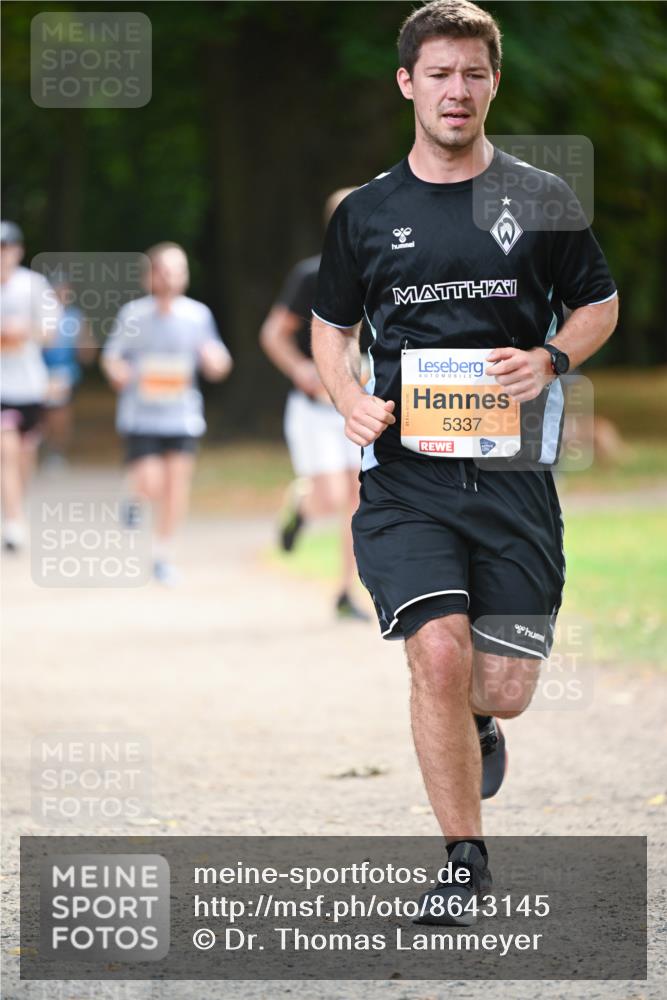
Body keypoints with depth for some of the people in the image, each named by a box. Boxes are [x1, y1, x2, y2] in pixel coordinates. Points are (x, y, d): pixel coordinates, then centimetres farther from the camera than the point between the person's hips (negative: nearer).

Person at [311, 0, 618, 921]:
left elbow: (599, 306, 14)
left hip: (514, 472, 0)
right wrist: (352, 400, -2)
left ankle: (475, 721, 40)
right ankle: (466, 859, -2)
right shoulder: (366, 213, 7)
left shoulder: (541, 202, 4)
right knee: (439, 656, -17)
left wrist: (549, 360, -7)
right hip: (405, 475, 0)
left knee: (505, 691, 0)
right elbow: (329, 325, 18)